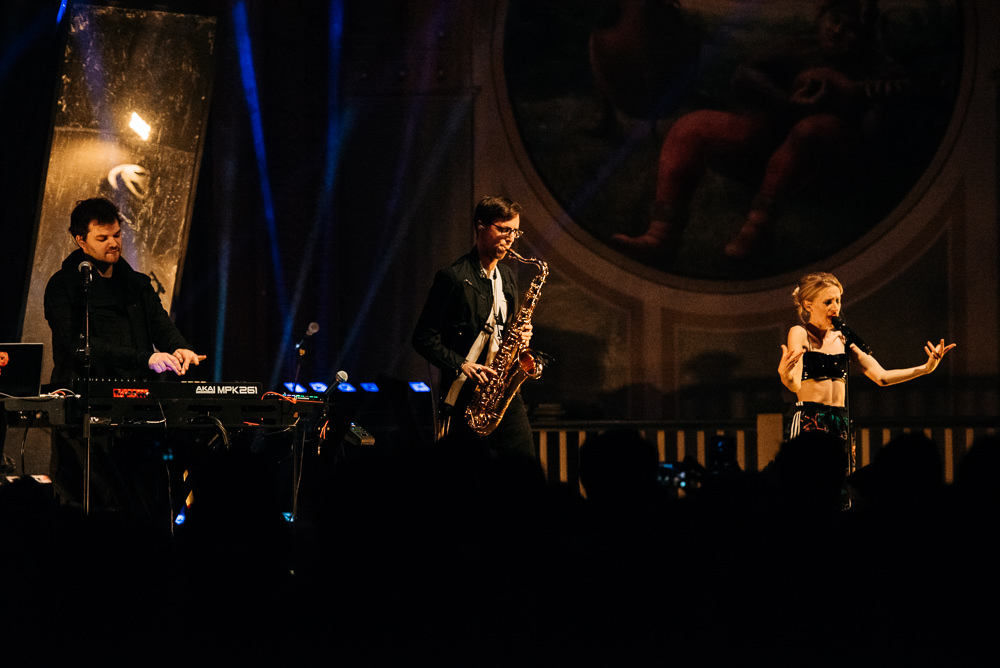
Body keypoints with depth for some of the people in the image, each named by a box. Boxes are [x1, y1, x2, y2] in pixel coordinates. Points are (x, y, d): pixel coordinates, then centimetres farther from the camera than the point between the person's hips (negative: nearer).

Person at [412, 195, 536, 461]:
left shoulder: (507, 276, 16)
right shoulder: (453, 277, -6)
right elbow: (424, 338, -7)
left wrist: (520, 335, 3)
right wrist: (461, 366, -18)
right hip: (466, 396, -6)